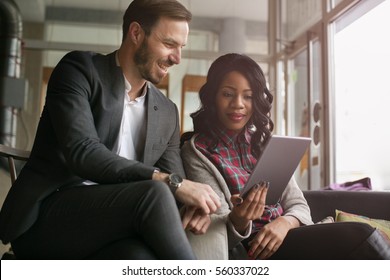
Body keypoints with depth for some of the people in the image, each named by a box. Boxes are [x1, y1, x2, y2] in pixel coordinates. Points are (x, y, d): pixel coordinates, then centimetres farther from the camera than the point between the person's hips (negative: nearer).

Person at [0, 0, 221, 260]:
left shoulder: (167, 111, 14)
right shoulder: (80, 69, -2)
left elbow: (173, 182, 12)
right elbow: (81, 152, -18)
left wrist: (190, 209, -14)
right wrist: (171, 182, -23)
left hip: (110, 225, 4)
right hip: (46, 219, -3)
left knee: (143, 256, -35)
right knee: (154, 193, -31)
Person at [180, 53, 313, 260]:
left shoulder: (265, 144, 16)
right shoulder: (197, 151, -1)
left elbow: (299, 206, 9)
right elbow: (222, 231, -6)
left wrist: (285, 223, -13)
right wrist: (238, 221, -29)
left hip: (284, 237, 6)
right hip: (248, 249, -5)